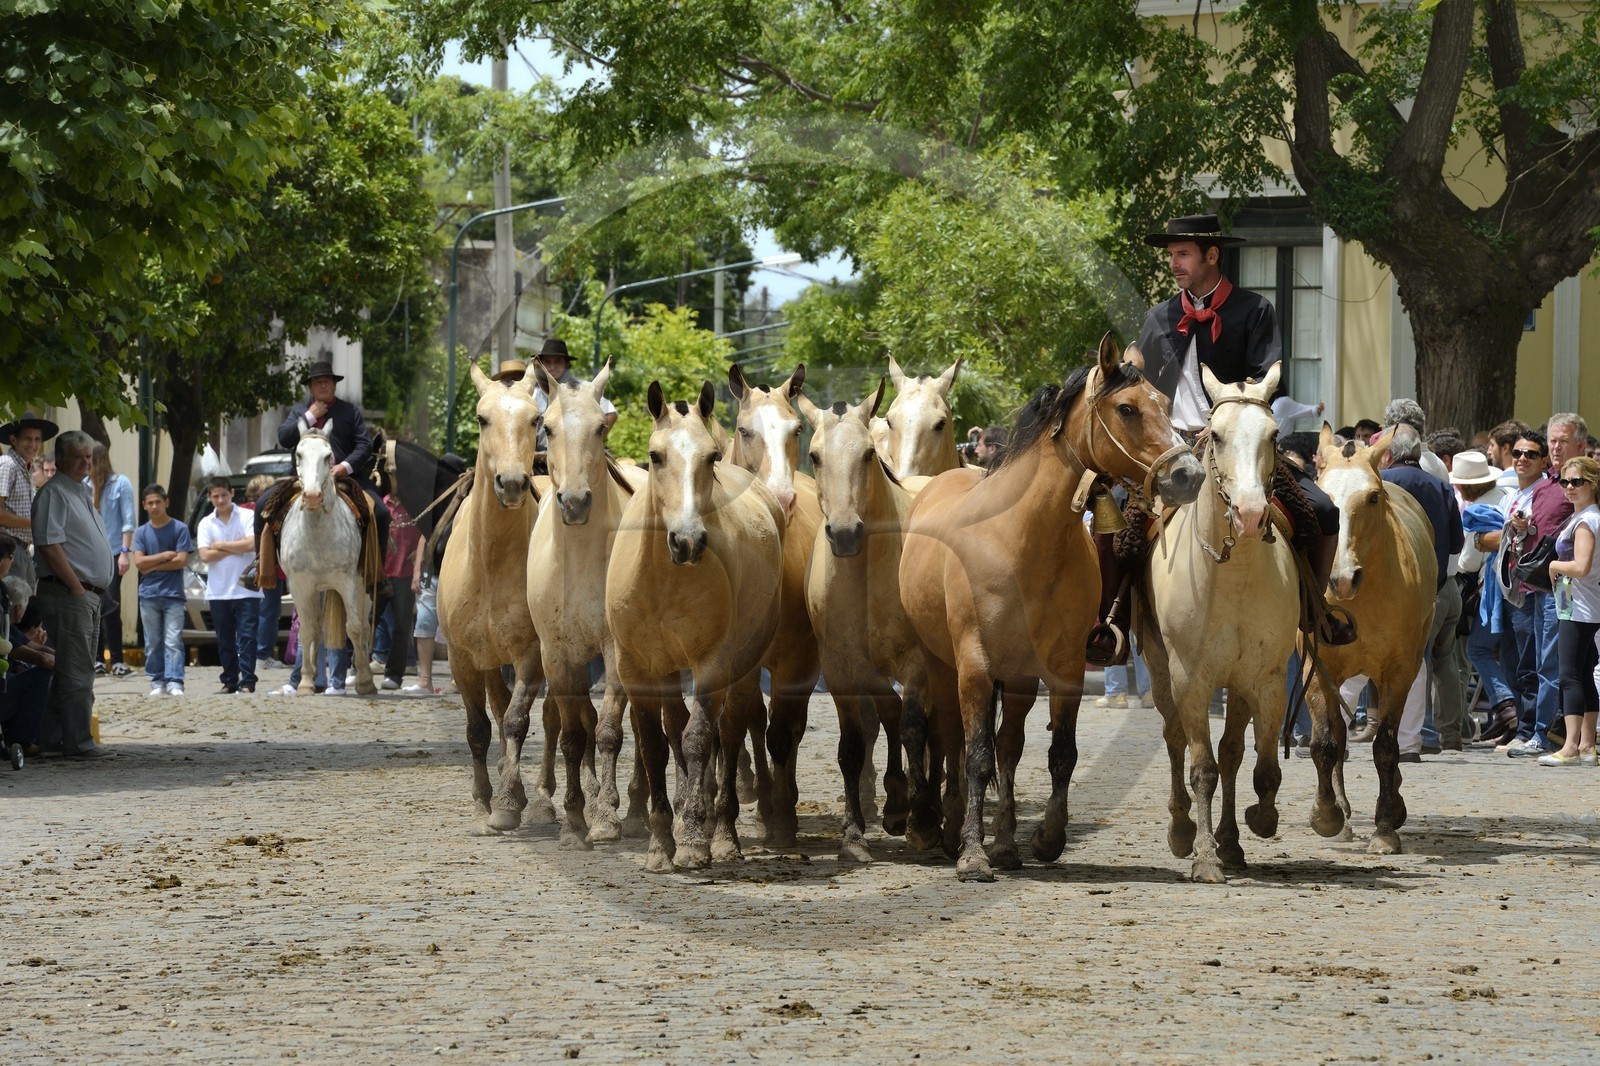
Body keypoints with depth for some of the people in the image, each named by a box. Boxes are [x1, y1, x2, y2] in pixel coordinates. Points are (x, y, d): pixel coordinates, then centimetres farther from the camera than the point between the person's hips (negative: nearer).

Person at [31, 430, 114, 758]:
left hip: (89, 594, 10)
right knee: (76, 671, -10)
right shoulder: (54, 493, -9)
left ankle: (54, 736, 15)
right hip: (68, 593, -10)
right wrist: (77, 587, -18)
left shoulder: (81, 492, 21)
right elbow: (50, 545, -18)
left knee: (80, 669, 11)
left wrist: (91, 589, 17)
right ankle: (78, 742, -10)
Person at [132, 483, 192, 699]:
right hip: (148, 594, 3)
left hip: (173, 594, -3)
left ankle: (174, 682, -14)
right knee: (153, 643, 5)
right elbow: (139, 562, -1)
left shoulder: (179, 529, 1)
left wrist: (152, 566, -5)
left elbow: (181, 560, -7)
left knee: (173, 641, -9)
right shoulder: (141, 533, 9)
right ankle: (157, 682, 10)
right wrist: (165, 556, -6)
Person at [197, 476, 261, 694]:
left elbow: (251, 544, -14)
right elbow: (205, 556, -3)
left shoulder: (246, 517, 0)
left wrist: (221, 546, -6)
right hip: (218, 591, 3)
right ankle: (229, 681, 13)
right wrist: (236, 549, -7)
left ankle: (247, 681, -8)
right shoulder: (206, 524, 8)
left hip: (246, 589, -3)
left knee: (246, 636, -7)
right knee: (225, 639, 7)